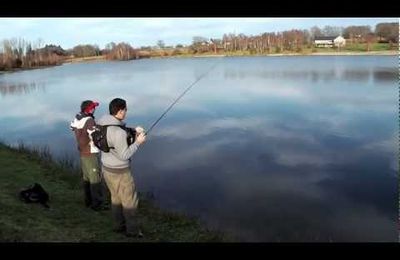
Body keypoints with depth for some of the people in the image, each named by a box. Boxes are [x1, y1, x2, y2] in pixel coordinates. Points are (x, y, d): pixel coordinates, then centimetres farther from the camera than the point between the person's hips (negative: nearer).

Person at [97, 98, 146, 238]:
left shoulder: (103, 121, -4)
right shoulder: (118, 132, -33)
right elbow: (124, 156, -25)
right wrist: (138, 142, -16)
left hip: (107, 167, 9)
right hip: (119, 172, -8)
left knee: (116, 197, 24)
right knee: (129, 200, 11)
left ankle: (119, 225, 40)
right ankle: (132, 230, 27)